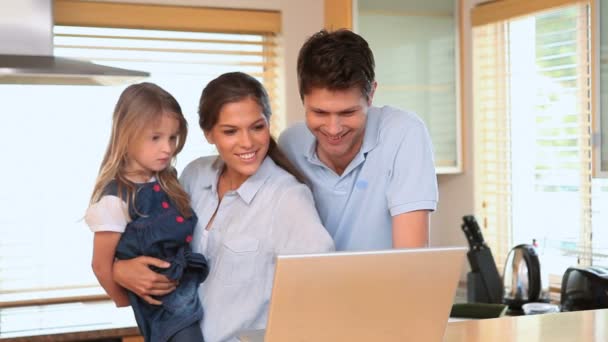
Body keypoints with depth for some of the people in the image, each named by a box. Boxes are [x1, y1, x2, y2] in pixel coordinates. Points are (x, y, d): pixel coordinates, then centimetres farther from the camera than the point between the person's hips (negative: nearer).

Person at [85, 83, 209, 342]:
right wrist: (126, 301, 7)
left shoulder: (167, 181, 5)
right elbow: (101, 266, -7)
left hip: (192, 289, 6)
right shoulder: (116, 198, -15)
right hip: (162, 304, -6)